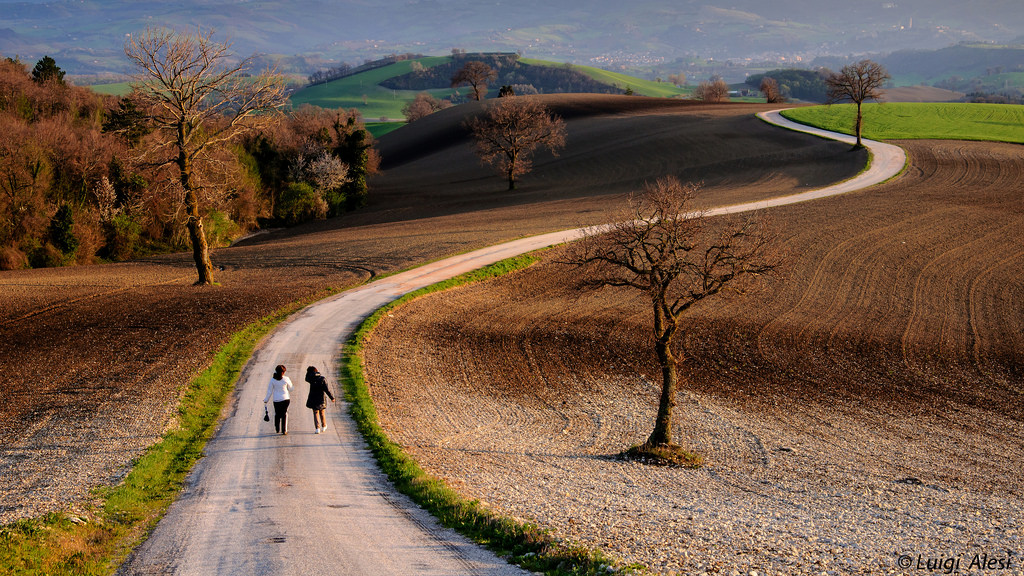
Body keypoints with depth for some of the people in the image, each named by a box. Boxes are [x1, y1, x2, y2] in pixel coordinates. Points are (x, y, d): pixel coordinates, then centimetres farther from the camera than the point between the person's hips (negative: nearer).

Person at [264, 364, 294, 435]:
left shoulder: (273, 380, -6)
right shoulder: (286, 379, -9)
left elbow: (269, 391, 0)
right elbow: (290, 389, 5)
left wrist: (266, 400, 11)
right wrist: (293, 386, 27)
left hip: (276, 400, 1)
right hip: (285, 399, -1)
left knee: (277, 414, 18)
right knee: (284, 414, 7)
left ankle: (277, 429, 23)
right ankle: (284, 430, 3)